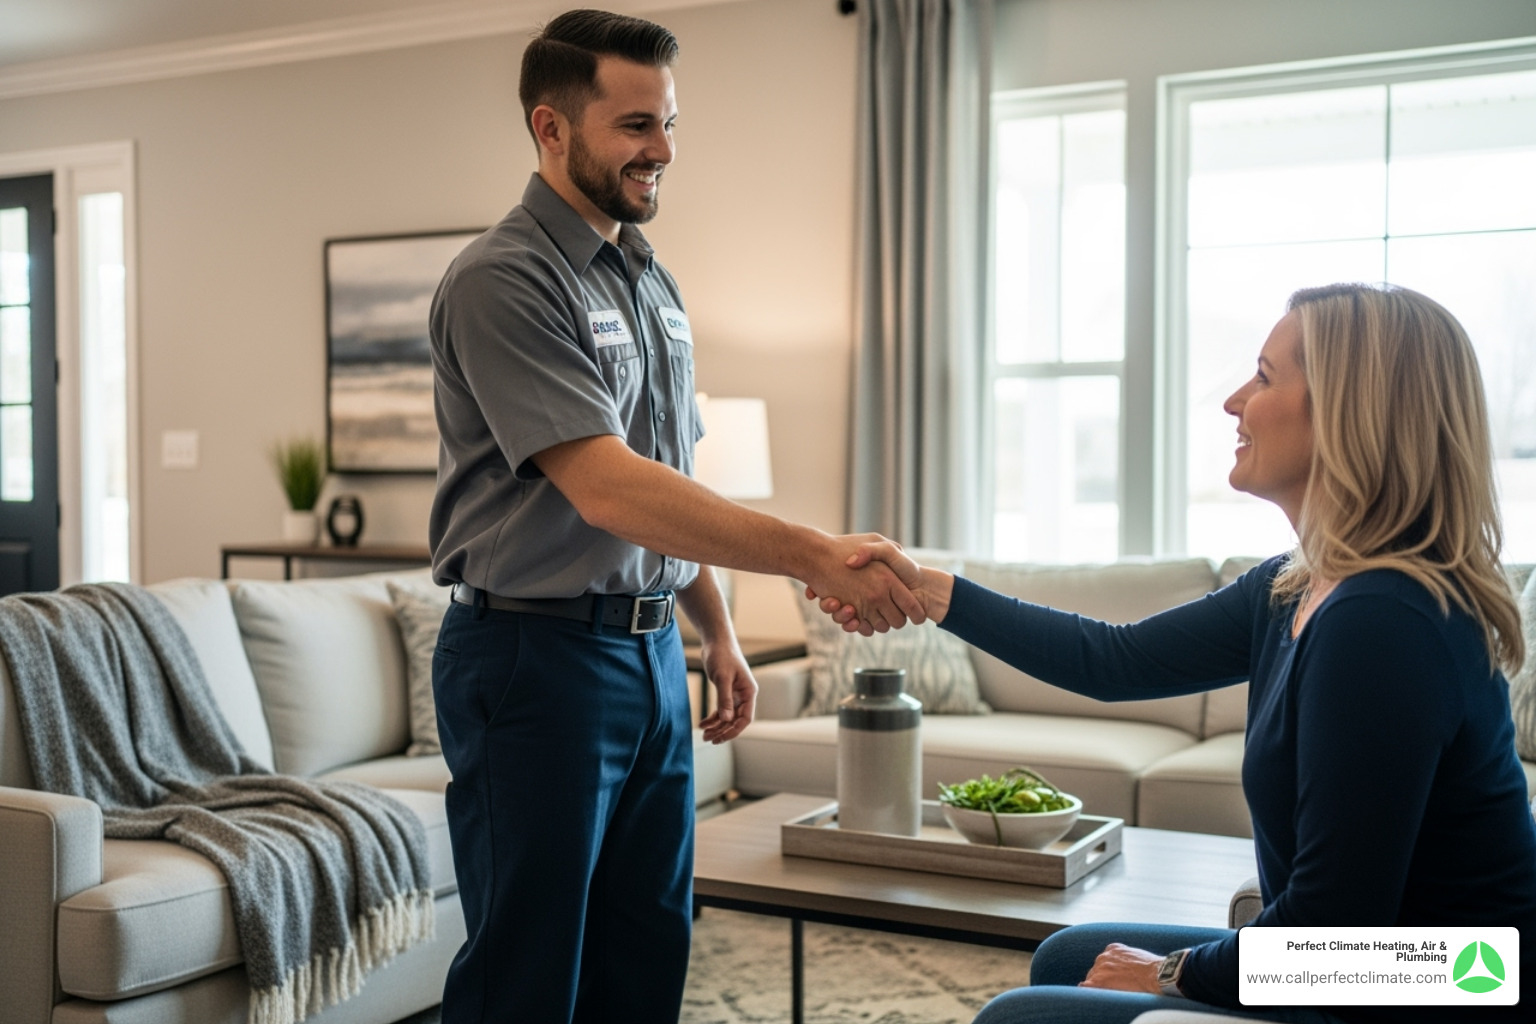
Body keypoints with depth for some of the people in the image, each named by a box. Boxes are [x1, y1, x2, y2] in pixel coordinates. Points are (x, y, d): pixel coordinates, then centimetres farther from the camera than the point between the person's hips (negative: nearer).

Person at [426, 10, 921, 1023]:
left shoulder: (654, 282, 13)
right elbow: (608, 489, -25)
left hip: (654, 652, 8)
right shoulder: (500, 281, -14)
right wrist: (816, 556, -28)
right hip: (536, 659, -8)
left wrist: (718, 630, 16)